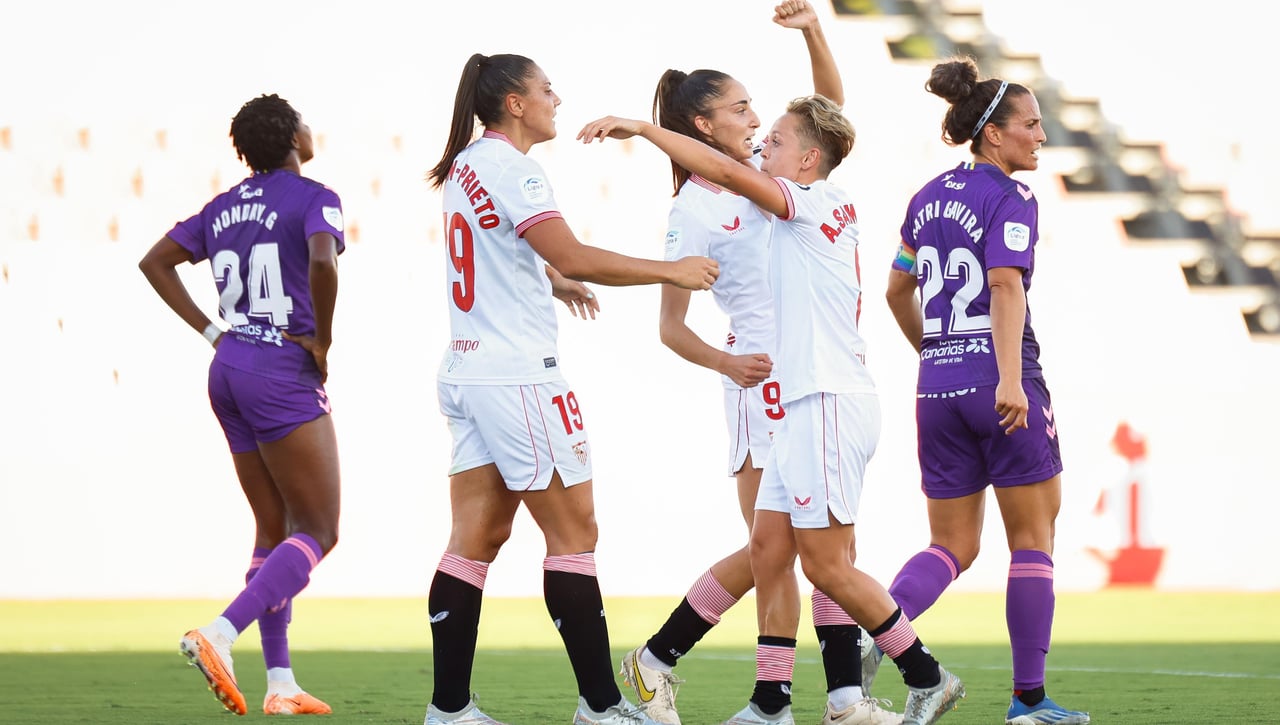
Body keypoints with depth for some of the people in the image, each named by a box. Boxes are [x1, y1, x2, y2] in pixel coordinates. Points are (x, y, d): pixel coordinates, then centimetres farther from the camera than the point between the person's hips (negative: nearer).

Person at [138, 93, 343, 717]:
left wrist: (210, 332, 13)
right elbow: (322, 262, -27)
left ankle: (279, 682, 10)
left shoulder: (224, 208, 13)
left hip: (230, 368, 8)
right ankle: (219, 635, -22)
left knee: (275, 530, 14)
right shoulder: (313, 198, -8)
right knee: (318, 532, -4)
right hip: (284, 374, -8)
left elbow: (155, 262, 16)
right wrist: (322, 341, -13)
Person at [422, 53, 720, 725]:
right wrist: (673, 271, -14)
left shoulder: (466, 165, 14)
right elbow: (572, 256, -22)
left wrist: (553, 281, 45)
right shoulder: (510, 167, -13)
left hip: (466, 369, 9)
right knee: (574, 531, -3)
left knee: (476, 537, 6)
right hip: (517, 374, -9)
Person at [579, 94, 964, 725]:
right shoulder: (834, 210, 15)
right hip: (804, 405, 10)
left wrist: (640, 128, -20)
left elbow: (727, 172, -22)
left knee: (827, 564, -6)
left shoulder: (816, 201, -11)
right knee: (768, 545, 7)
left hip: (828, 404, -10)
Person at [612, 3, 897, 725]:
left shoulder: (766, 166, 9)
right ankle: (657, 659, 8)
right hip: (762, 378, -7)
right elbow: (671, 325, -8)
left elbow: (830, 105, 10)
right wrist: (726, 362, -26)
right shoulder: (692, 211, -9)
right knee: (769, 553, -5)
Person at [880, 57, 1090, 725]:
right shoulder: (1010, 200, -9)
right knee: (1033, 538, 6)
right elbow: (1004, 287, -22)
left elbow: (898, 292, 22)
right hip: (997, 376, -6)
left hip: (938, 386, 7)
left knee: (953, 546, 11)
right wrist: (1010, 380, -31)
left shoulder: (929, 197, 13)